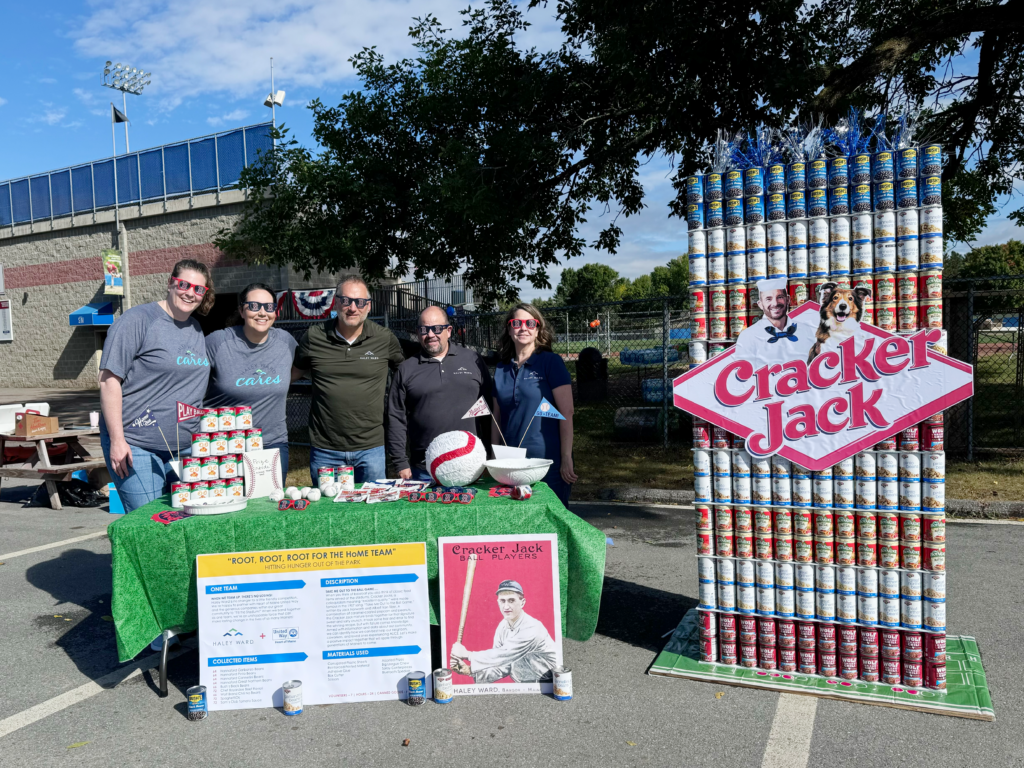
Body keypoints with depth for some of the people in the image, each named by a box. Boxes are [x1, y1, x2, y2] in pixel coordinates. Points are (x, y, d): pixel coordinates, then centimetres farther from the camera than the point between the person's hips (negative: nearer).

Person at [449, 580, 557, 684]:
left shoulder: (532, 629, -22)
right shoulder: (503, 627, 0)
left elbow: (503, 656, -25)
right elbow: (501, 666, -1)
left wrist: (467, 654, -18)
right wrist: (469, 670, -14)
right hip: (524, 685, 6)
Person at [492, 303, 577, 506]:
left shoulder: (551, 362, -5)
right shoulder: (501, 369, 10)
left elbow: (566, 413, -9)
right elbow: (497, 417, 13)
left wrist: (566, 459, -13)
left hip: (548, 461, -4)